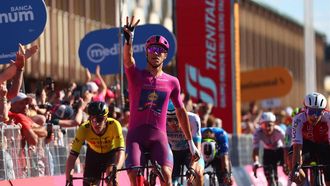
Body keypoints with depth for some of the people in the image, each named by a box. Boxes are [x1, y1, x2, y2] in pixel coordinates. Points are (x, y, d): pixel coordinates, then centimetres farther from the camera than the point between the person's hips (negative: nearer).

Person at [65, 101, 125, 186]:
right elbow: (72, 155, -34)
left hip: (111, 153, -1)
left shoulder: (114, 125, -36)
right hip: (94, 153, 1)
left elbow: (120, 151, -44)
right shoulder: (84, 129, -33)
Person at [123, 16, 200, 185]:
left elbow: (181, 112, 18)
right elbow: (128, 59, -19)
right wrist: (129, 39, -41)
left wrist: (191, 143, 20)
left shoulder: (172, 82, 8)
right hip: (136, 134, -1)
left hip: (158, 136, 1)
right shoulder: (136, 75, 3)